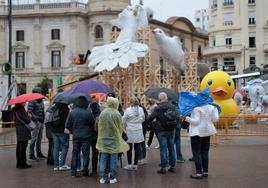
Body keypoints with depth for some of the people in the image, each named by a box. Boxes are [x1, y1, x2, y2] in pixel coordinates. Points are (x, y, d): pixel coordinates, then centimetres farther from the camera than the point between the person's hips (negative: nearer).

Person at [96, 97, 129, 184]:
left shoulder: (102, 113, -4)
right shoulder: (117, 114, -12)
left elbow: (99, 126, 5)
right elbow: (121, 127, -3)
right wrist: (119, 135, 17)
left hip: (103, 139, 3)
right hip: (114, 139, -3)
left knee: (103, 158, 9)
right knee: (113, 158, 6)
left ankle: (102, 177, 10)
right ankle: (112, 178, 10)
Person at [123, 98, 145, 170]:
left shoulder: (128, 110, -11)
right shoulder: (141, 109, 0)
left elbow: (124, 121, -5)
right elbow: (143, 119, 14)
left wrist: (124, 127, 13)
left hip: (130, 131, -3)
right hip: (138, 131, 3)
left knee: (129, 148, 6)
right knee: (137, 148, 6)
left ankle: (129, 164, 10)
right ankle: (135, 164, 11)